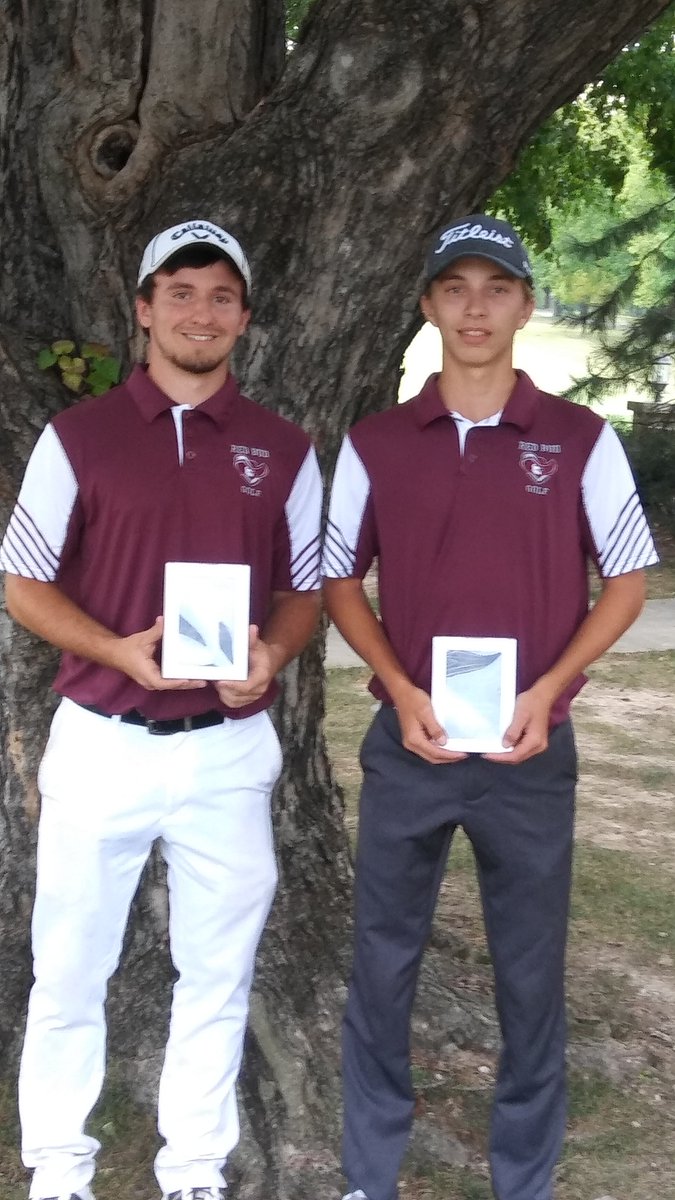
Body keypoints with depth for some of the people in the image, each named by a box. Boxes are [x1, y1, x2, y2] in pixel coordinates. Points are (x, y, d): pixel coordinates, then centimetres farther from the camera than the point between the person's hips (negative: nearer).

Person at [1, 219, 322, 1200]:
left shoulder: (284, 450, 5)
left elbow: (305, 588, 10)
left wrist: (272, 656, -13)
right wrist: (122, 651, -17)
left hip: (230, 750, 2)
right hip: (101, 743, -1)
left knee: (218, 972, 11)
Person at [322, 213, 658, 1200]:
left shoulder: (582, 440, -2)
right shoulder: (373, 443, 1)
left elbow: (625, 582, 3)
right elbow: (340, 582, 7)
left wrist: (546, 690, -11)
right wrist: (401, 692, -8)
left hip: (531, 750, -1)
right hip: (408, 745, 1)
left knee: (531, 973, 9)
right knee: (383, 963, 10)